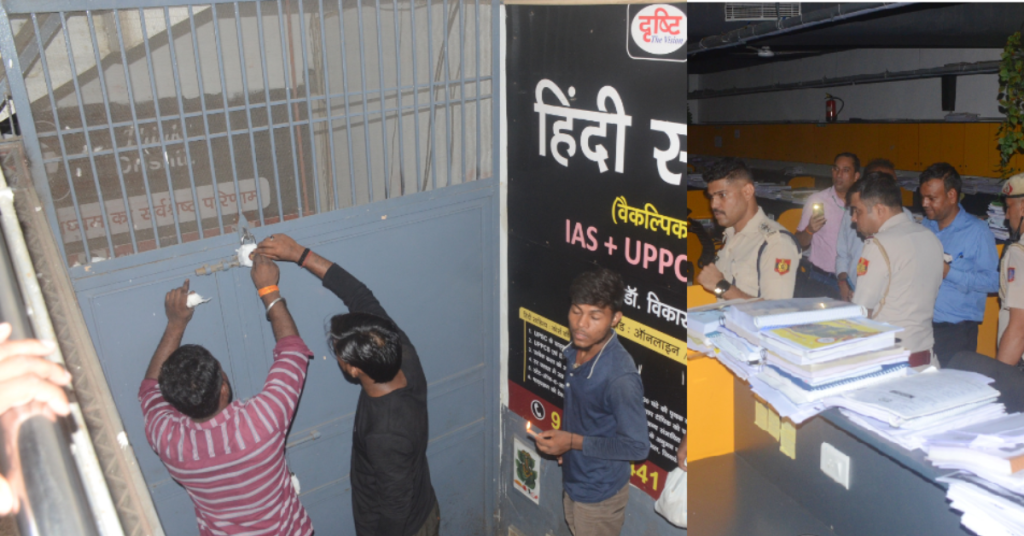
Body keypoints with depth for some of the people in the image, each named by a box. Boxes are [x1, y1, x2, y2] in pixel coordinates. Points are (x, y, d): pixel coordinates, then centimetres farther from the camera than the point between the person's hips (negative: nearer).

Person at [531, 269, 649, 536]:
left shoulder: (621, 376, -34)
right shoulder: (575, 350, -9)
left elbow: (638, 446, -26)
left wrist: (574, 442, -27)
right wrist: (561, 438, 1)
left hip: (601, 491, -7)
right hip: (574, 479, 8)